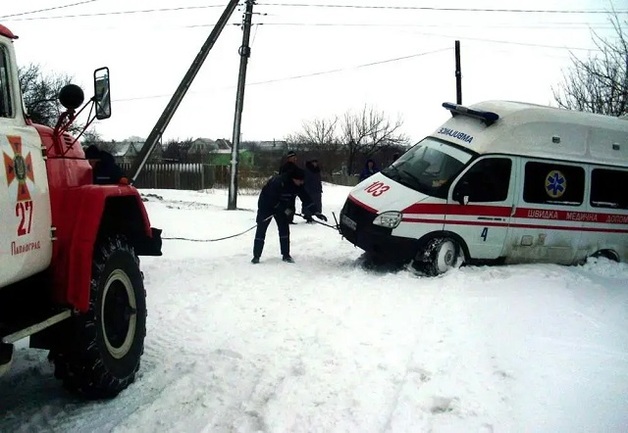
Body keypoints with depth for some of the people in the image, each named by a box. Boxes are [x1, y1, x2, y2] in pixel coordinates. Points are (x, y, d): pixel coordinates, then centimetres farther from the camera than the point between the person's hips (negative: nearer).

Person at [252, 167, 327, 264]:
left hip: (281, 206, 6)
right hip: (266, 204, -6)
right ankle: (256, 256, 1)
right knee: (261, 230, -6)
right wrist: (284, 209, -26)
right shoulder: (278, 182, -35)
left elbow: (305, 198, -8)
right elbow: (272, 200, -31)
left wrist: (315, 212, -12)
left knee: (284, 229, -2)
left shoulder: (297, 185, -14)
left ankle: (286, 255, 6)